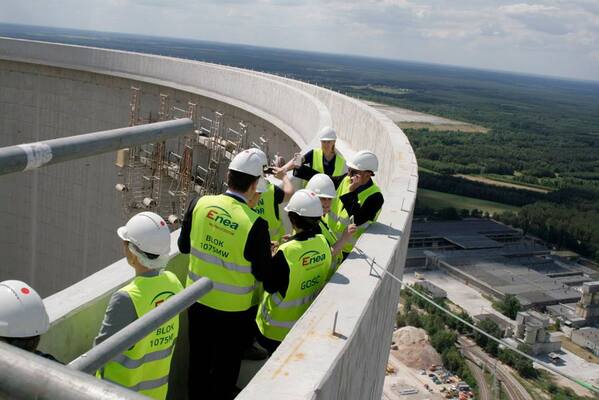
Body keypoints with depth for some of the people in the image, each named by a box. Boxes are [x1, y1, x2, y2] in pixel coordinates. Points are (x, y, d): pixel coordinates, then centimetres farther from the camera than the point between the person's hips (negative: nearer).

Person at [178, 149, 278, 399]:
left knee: (198, 360, 25)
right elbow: (263, 273, -15)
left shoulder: (200, 203, -13)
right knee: (225, 367, 20)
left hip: (198, 299, 4)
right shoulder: (255, 224, -25)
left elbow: (184, 246, 1)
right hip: (232, 309, -4)